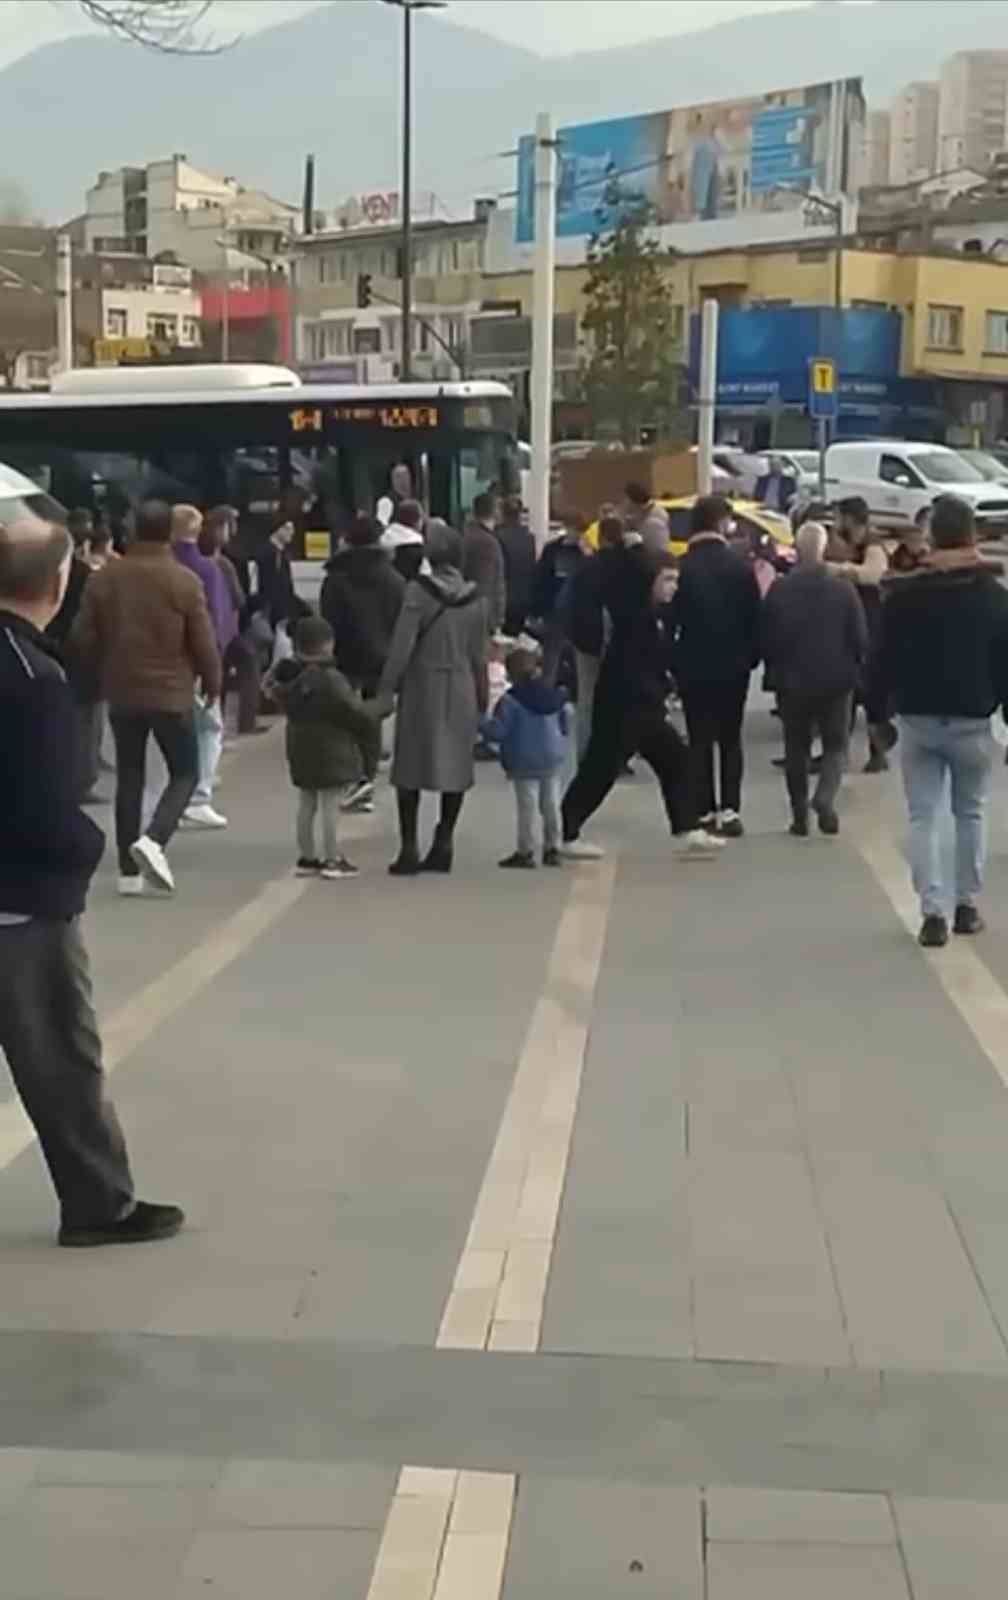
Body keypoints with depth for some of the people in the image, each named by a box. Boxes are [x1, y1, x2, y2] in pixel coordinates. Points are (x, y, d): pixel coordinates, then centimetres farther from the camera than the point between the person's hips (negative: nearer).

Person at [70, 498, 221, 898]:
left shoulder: (104, 578, 0)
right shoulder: (184, 581, -11)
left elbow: (82, 639, 2)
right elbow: (203, 642, -8)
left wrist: (101, 674, 19)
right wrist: (212, 684, 7)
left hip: (121, 693, 4)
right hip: (171, 694, -4)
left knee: (129, 778, 12)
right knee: (184, 773, 8)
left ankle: (129, 871, 10)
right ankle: (153, 839, -16)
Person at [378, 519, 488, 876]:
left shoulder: (418, 591, -11)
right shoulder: (474, 598, 2)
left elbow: (402, 645, -14)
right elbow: (478, 655, 6)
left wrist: (386, 689, -9)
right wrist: (481, 700, 15)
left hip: (423, 685, -4)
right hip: (461, 689, 4)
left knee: (412, 767, 3)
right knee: (456, 765, 10)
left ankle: (409, 848, -1)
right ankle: (443, 844, 12)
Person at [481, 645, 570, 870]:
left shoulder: (511, 701, -14)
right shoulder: (555, 696, 5)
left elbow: (498, 731, -15)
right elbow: (566, 726, 15)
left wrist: (482, 723, 3)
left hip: (524, 763, -5)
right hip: (553, 759, 5)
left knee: (527, 807, -1)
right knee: (551, 805, 11)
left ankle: (525, 851, 2)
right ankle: (553, 848, 17)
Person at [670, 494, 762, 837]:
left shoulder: (680, 568, -8)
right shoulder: (740, 566, -7)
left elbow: (670, 619, -6)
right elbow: (754, 618, -4)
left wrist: (671, 663, 5)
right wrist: (752, 657, 8)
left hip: (693, 668, 0)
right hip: (733, 667, 0)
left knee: (700, 741, 6)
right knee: (730, 739, 8)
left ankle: (704, 811, 4)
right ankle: (729, 810, 2)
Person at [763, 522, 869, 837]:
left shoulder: (779, 591, -8)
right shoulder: (843, 589, -9)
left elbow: (768, 640, -3)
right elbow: (860, 639, -6)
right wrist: (854, 670, 12)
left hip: (793, 681, 1)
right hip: (836, 681, -1)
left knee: (797, 748, 13)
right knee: (836, 745, 11)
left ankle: (800, 817, 12)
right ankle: (824, 798, -14)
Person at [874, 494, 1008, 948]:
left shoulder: (904, 594, -3)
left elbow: (884, 659, -1)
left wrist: (876, 710, 8)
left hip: (918, 718, 0)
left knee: (923, 816, 3)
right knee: (971, 813, 16)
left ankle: (934, 913, -6)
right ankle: (967, 906, 18)